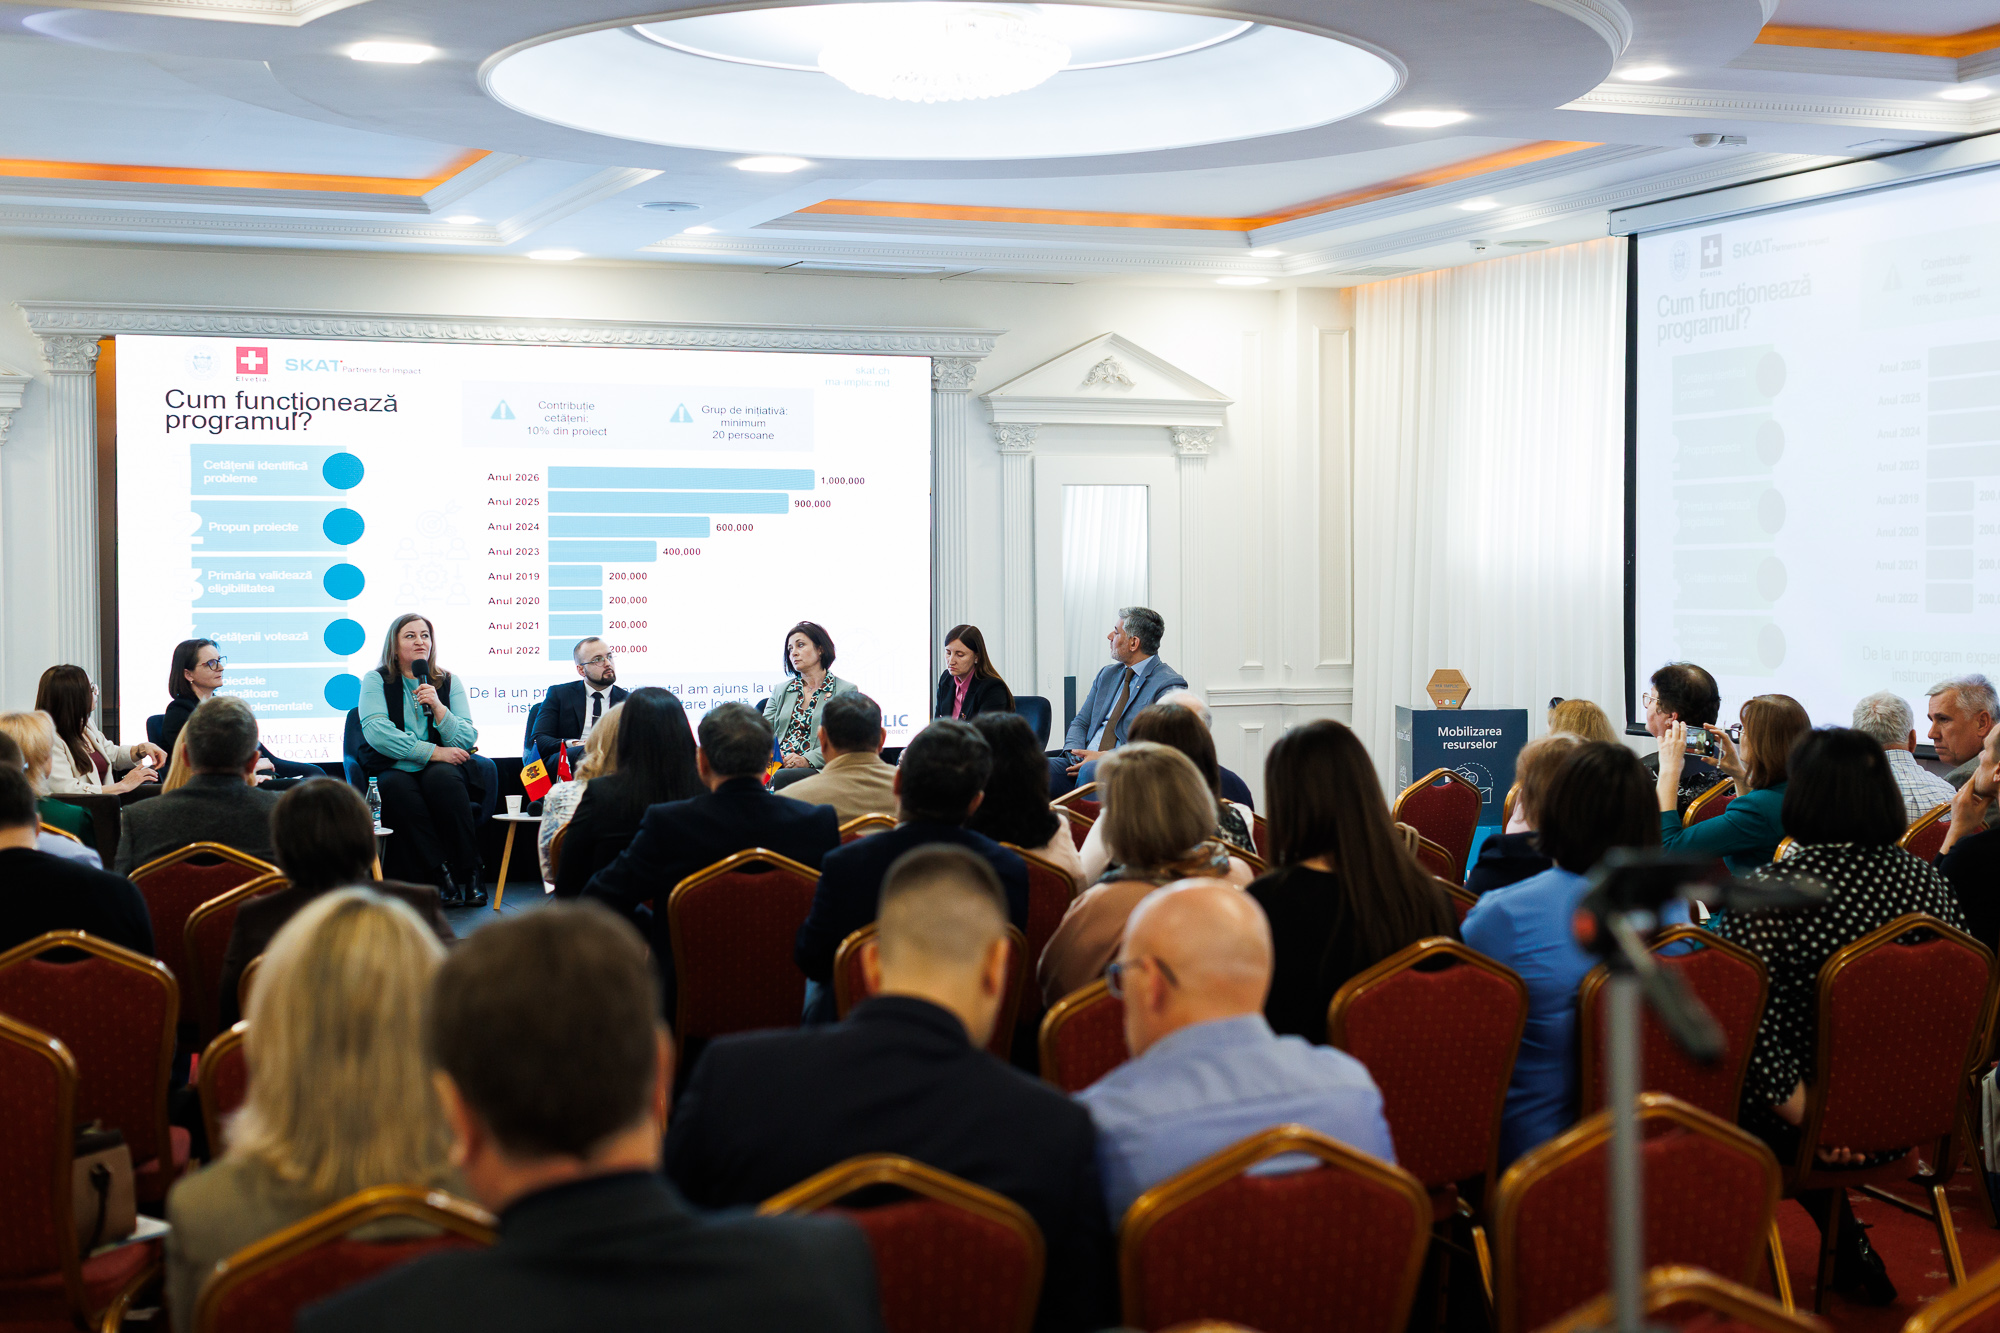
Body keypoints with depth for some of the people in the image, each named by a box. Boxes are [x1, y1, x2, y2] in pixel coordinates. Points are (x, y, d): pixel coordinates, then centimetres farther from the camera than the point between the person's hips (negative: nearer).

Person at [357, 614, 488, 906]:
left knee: (442, 778, -34)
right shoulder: (376, 680, 6)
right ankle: (443, 878, -33)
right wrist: (432, 752, -15)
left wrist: (438, 707, -14)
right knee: (396, 786, -35)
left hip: (441, 768, 1)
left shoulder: (449, 682, 11)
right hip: (393, 768, -1)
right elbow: (375, 732, -11)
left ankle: (469, 875, -29)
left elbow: (467, 740, 2)